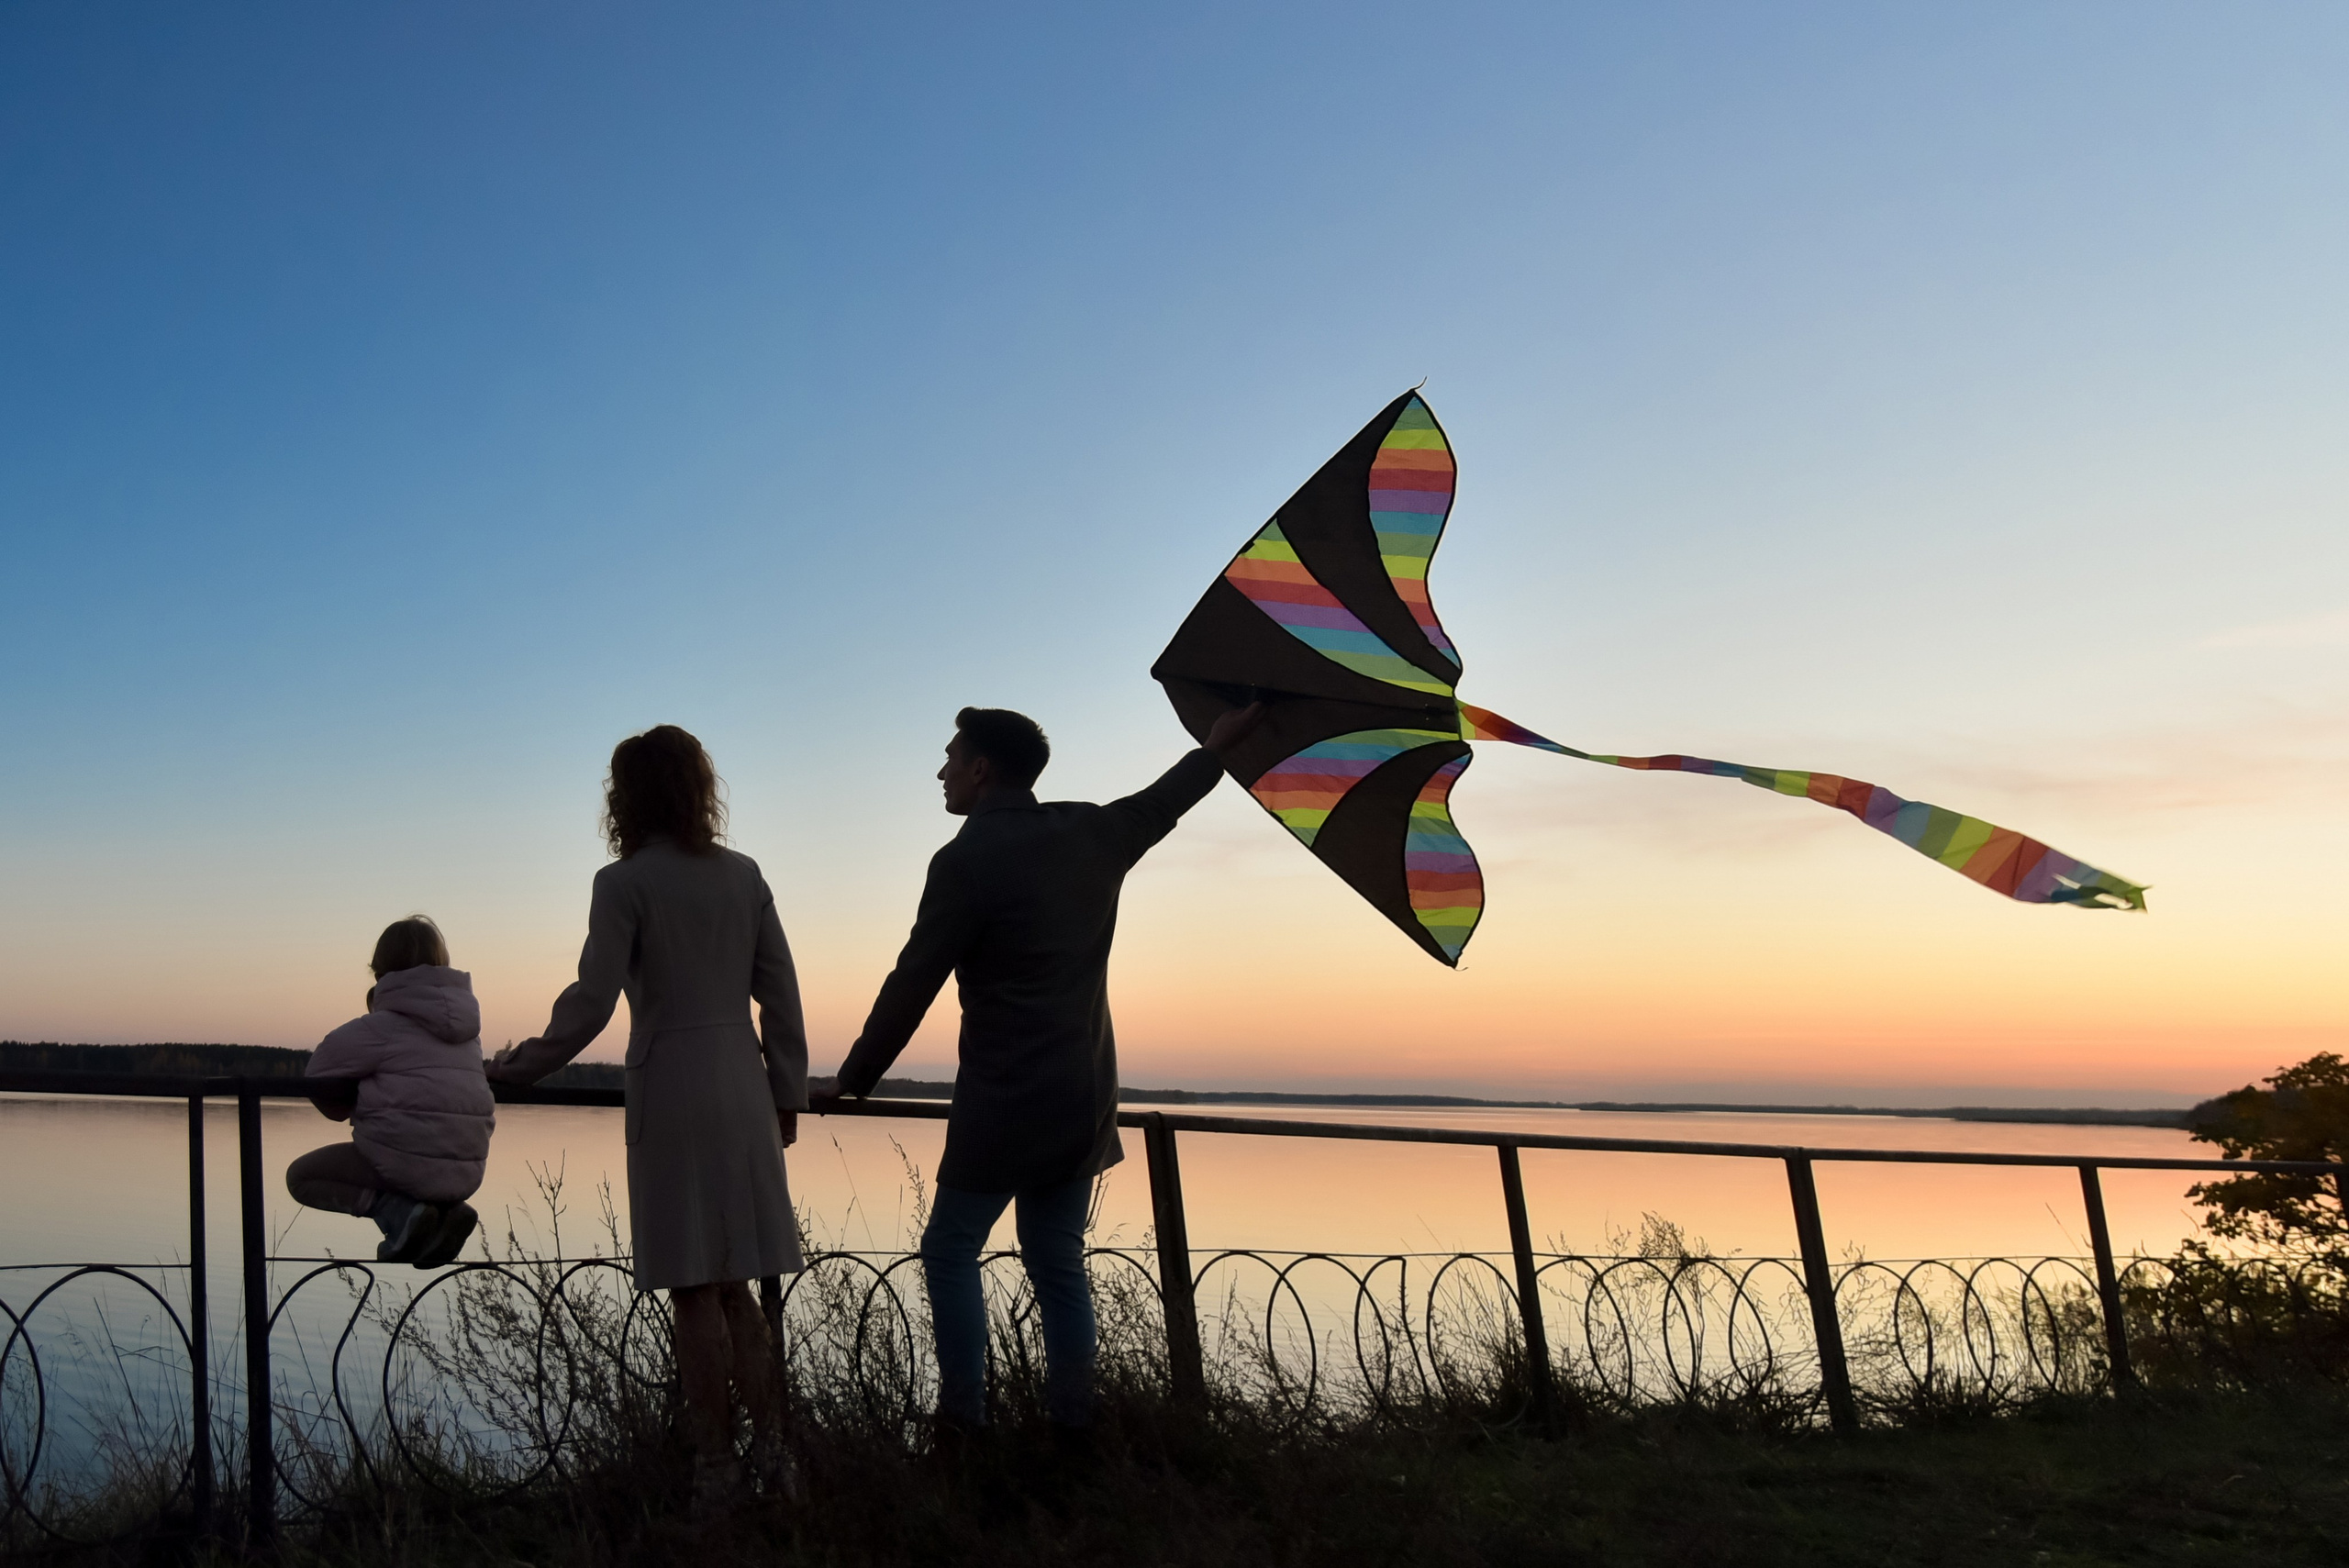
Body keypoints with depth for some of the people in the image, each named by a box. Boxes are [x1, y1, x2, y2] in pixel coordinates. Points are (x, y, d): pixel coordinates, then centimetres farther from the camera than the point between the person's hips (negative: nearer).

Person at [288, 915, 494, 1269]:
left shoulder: (383, 1025, -6)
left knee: (300, 1176, 15)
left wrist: (346, 1109, 17)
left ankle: (396, 1210, -8)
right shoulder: (465, 1022, 12)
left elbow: (320, 1070, -3)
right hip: (467, 1172, 6)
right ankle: (448, 1207, 6)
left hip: (410, 1163, -6)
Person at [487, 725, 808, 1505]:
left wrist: (523, 1066, 2)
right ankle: (771, 1450, 14)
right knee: (732, 1283, 15)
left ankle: (717, 1467, 10)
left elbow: (592, 1000, -11)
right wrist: (788, 1093, 15)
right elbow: (780, 994, 8)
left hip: (671, 1088, -5)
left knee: (695, 1289, 3)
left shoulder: (624, 883, -7)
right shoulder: (743, 874, 8)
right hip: (742, 1088, 5)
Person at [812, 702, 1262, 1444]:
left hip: (1003, 1104, -6)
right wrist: (1217, 746, 43)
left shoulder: (965, 860, -13)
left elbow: (911, 986, -10)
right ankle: (1072, 1427, 13)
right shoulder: (1093, 833, 5)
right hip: (1084, 1103, 6)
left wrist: (852, 1079, 1)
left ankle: (962, 1423, 3)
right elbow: (1162, 803, 25)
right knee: (1058, 1264, 13)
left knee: (950, 1251, 7)